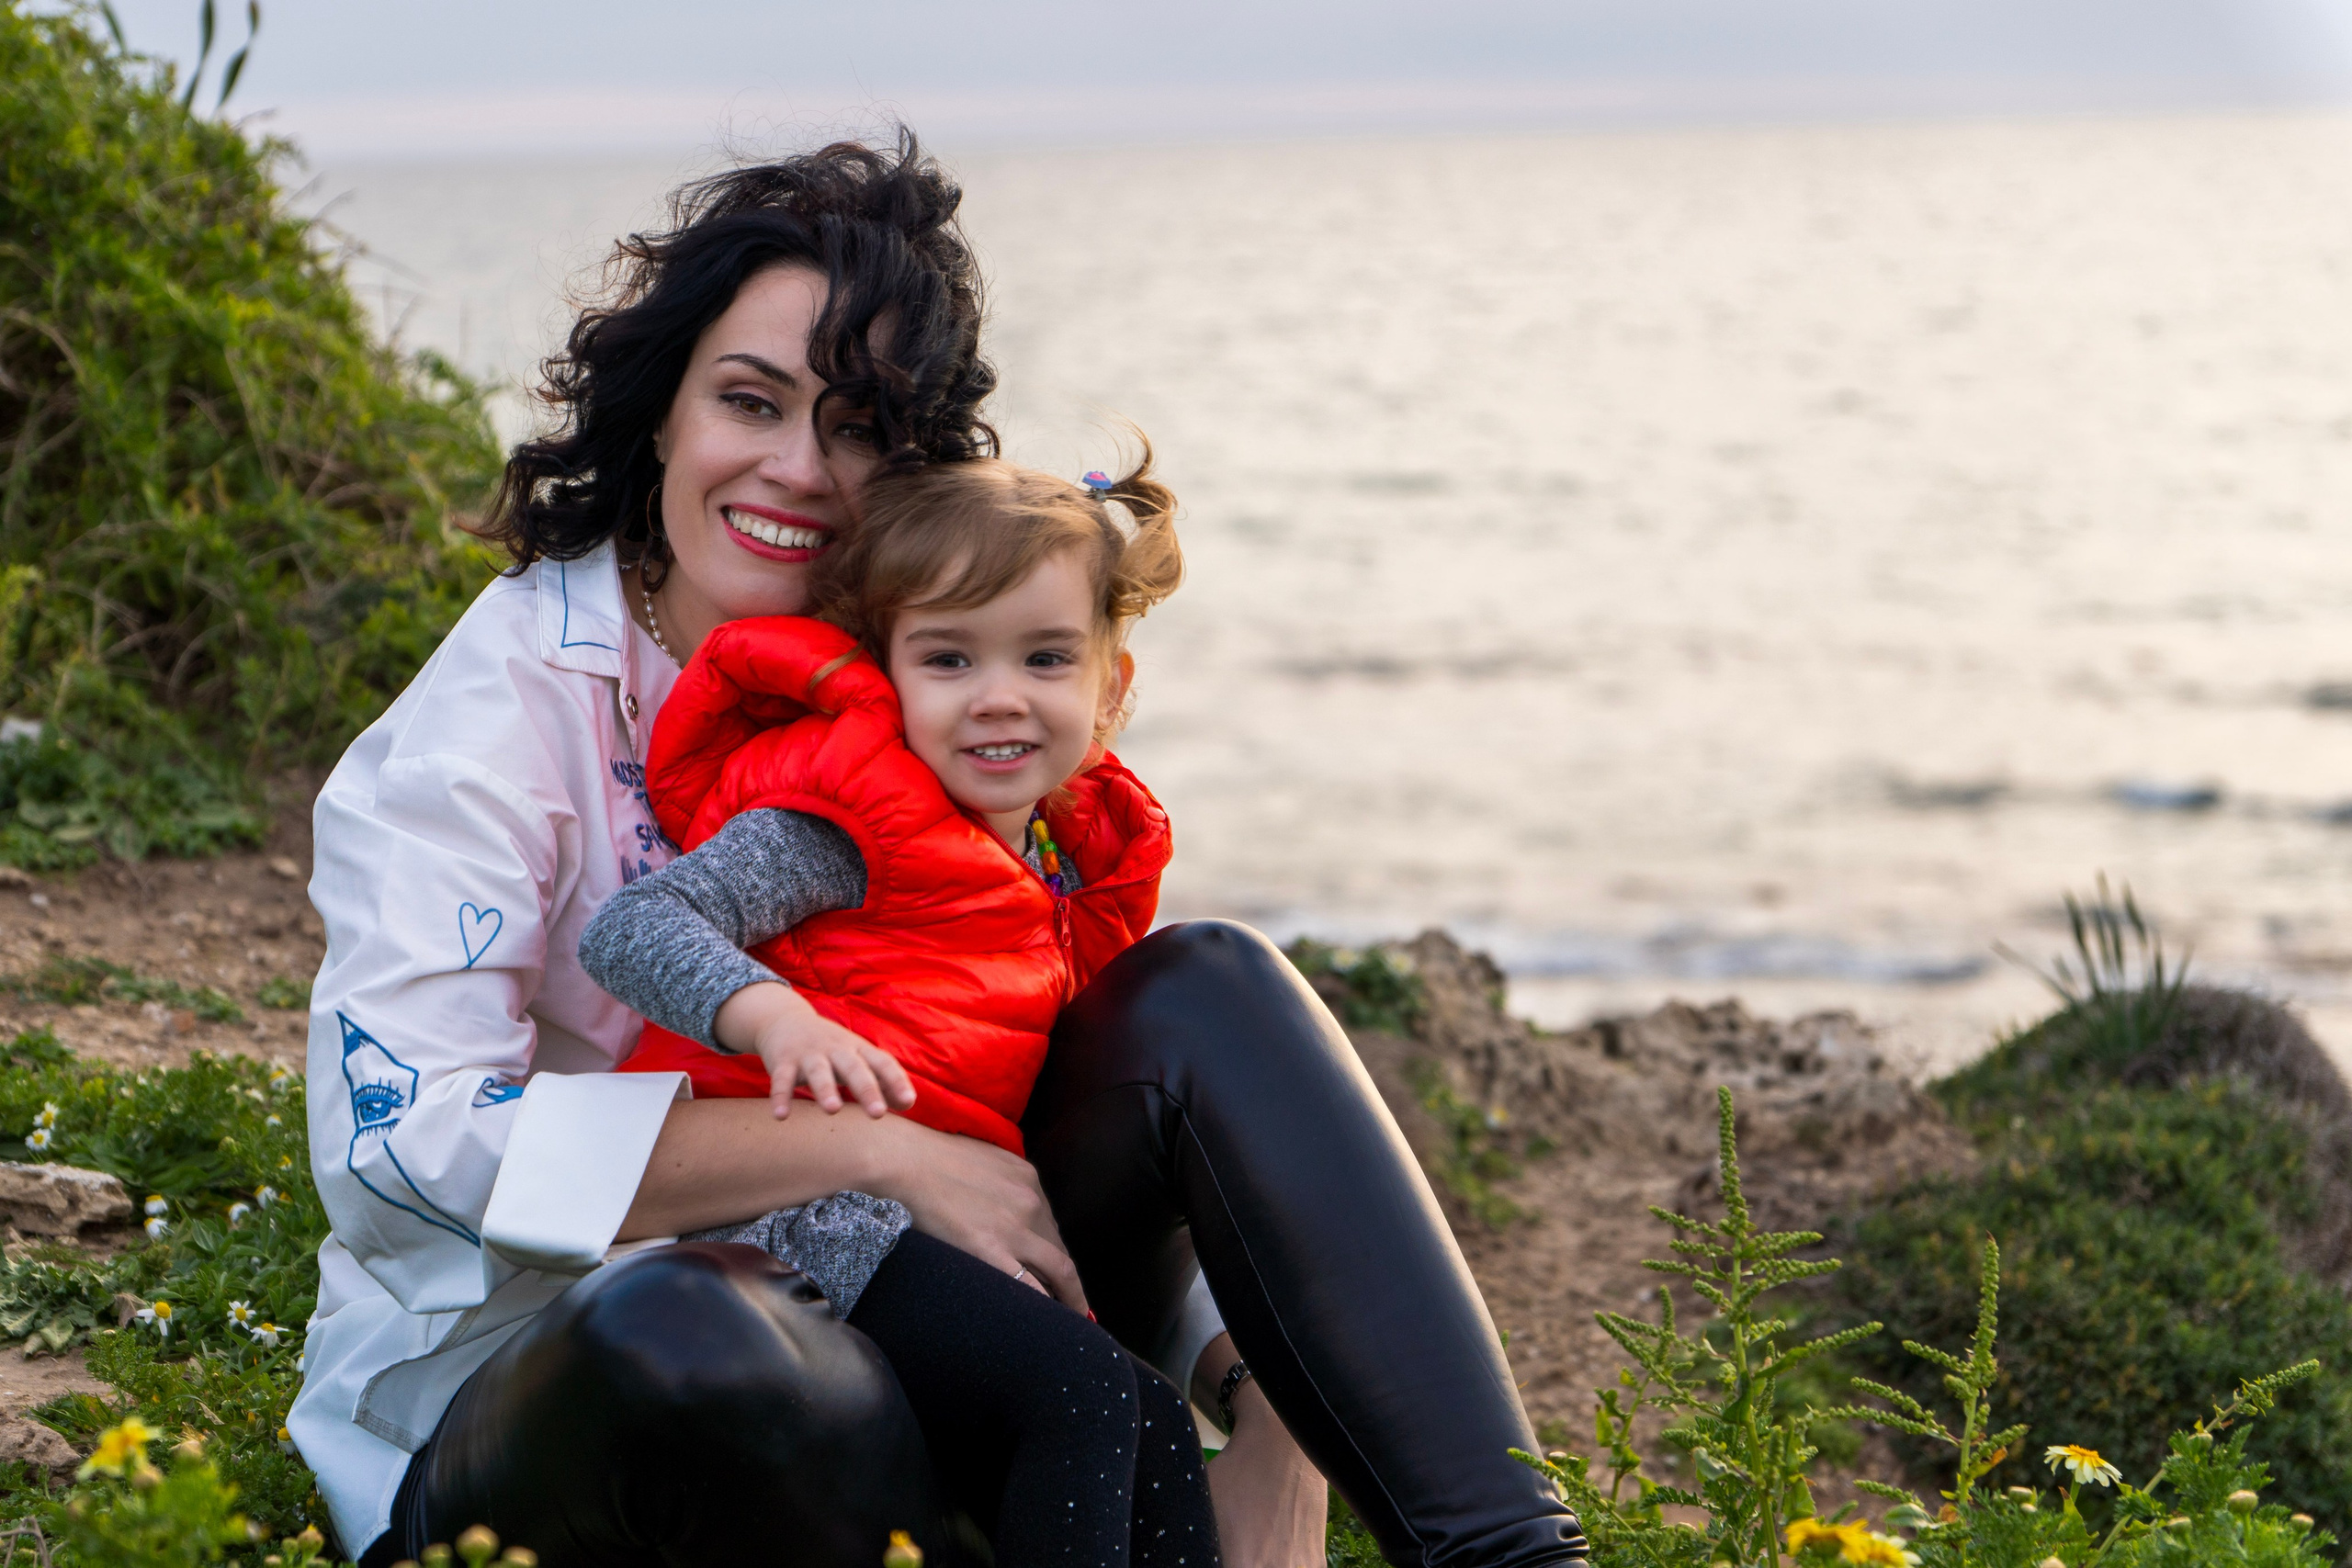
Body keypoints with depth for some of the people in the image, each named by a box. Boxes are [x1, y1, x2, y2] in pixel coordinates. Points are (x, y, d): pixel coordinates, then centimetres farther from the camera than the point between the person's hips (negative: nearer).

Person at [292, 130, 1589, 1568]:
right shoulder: (508, 700, -11)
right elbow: (404, 1127, -24)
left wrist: (1268, 1397, -13)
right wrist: (877, 1150, -26)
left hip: (859, 1341, 5)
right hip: (509, 1382, -5)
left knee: (1206, 990, -13)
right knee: (688, 1331, -42)